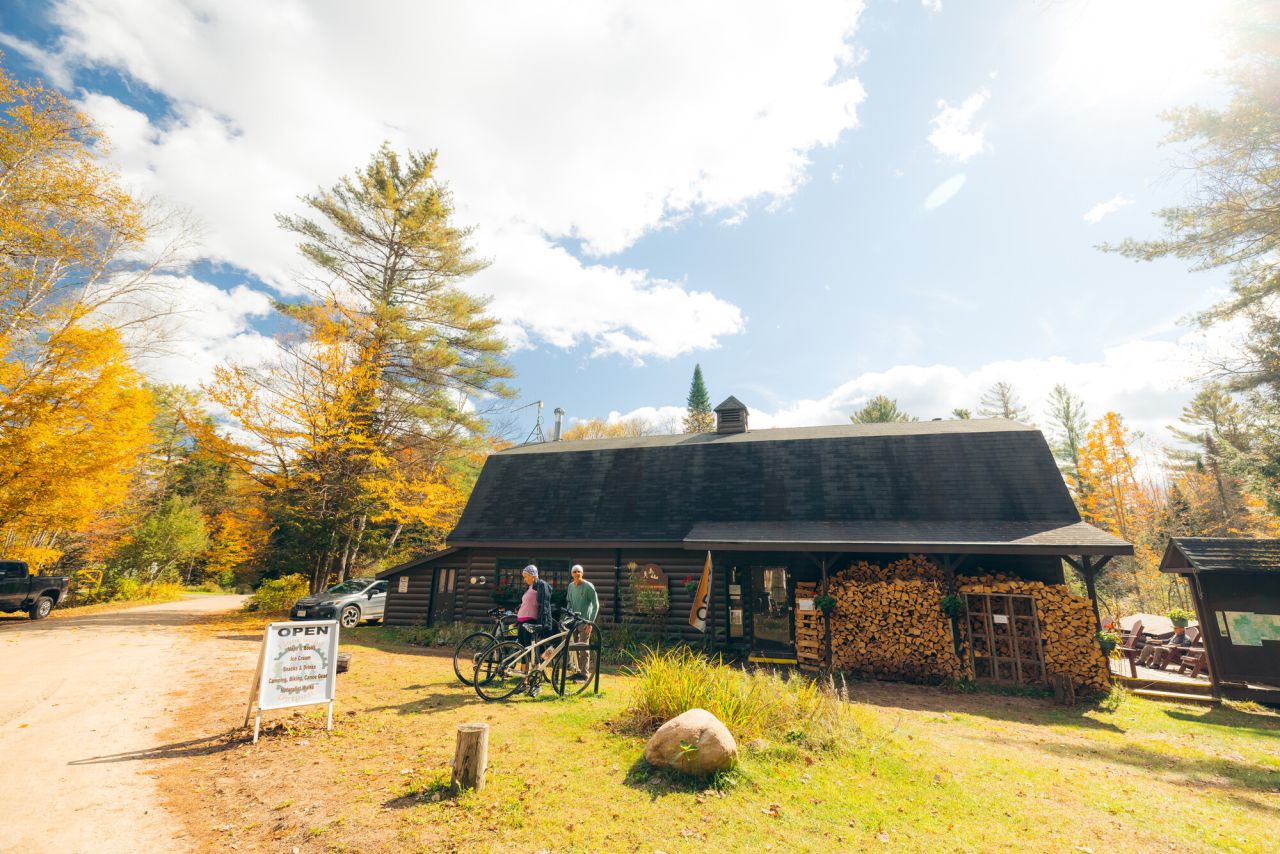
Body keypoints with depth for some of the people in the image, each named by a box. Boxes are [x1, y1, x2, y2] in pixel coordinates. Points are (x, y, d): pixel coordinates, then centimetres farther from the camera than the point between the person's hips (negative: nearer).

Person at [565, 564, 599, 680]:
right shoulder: (571, 586, 6)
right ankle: (578, 671, 22)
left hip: (584, 622, -6)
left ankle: (584, 673, 4)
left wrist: (590, 622, -14)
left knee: (583, 648, -4)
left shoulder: (588, 586, -11)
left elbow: (596, 605, -10)